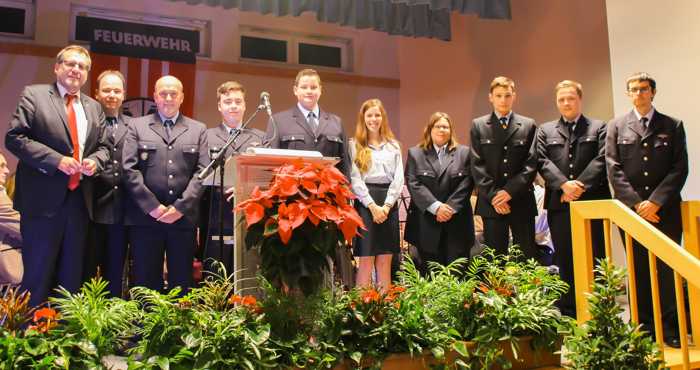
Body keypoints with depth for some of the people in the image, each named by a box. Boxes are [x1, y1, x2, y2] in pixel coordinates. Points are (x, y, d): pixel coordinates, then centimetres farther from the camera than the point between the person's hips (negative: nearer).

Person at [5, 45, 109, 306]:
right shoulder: (34, 95, 0)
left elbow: (102, 146, 17)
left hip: (79, 199, 5)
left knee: (72, 274, 13)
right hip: (44, 199, -5)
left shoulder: (94, 107, 14)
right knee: (38, 273, 3)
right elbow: (14, 137, -8)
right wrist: (56, 160, -18)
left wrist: (95, 161, -5)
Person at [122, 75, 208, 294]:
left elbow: (203, 172, 3)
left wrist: (181, 207, -8)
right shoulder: (137, 126, 11)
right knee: (145, 283, 4)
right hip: (145, 217, 0)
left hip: (183, 217, 1)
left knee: (181, 283, 5)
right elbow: (129, 169, 1)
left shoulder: (198, 130, 13)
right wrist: (152, 206, -8)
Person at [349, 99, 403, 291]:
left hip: (389, 203, 3)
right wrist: (373, 206, -13)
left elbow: (399, 178, 6)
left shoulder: (393, 145, 14)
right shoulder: (355, 145, 5)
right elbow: (355, 179, -4)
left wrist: (387, 205, -8)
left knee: (385, 260, 5)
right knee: (366, 259, -4)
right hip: (365, 203, -3)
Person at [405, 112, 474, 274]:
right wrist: (436, 206, -14)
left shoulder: (464, 153, 11)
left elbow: (466, 183, 1)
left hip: (457, 223, 1)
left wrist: (451, 207, -12)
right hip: (427, 224, 0)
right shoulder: (415, 153, 9)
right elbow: (413, 184, -3)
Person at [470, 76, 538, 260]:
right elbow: (477, 165, 0)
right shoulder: (478, 125, 7)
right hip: (491, 203, -1)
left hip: (522, 201, 1)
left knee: (527, 257, 4)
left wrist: (510, 191, -11)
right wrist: (493, 196, -10)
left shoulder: (528, 125, 8)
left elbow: (531, 163, 0)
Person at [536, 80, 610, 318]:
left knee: (595, 260, 2)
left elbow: (601, 160, -3)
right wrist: (564, 184, -14)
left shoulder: (598, 128, 11)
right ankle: (568, 314, 11)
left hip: (592, 202, -1)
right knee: (565, 261, 5)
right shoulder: (545, 131, 14)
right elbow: (542, 162, 1)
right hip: (559, 204, 1)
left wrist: (580, 185, -15)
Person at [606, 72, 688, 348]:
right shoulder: (616, 127, 10)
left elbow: (680, 168, 1)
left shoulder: (673, 126, 10)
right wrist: (637, 203, -8)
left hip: (666, 210, 0)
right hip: (631, 209, 0)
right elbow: (613, 169, 1)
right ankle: (643, 326, 11)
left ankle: (670, 326, 8)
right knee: (638, 269, 4)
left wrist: (656, 201, -11)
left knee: (668, 268, -1)